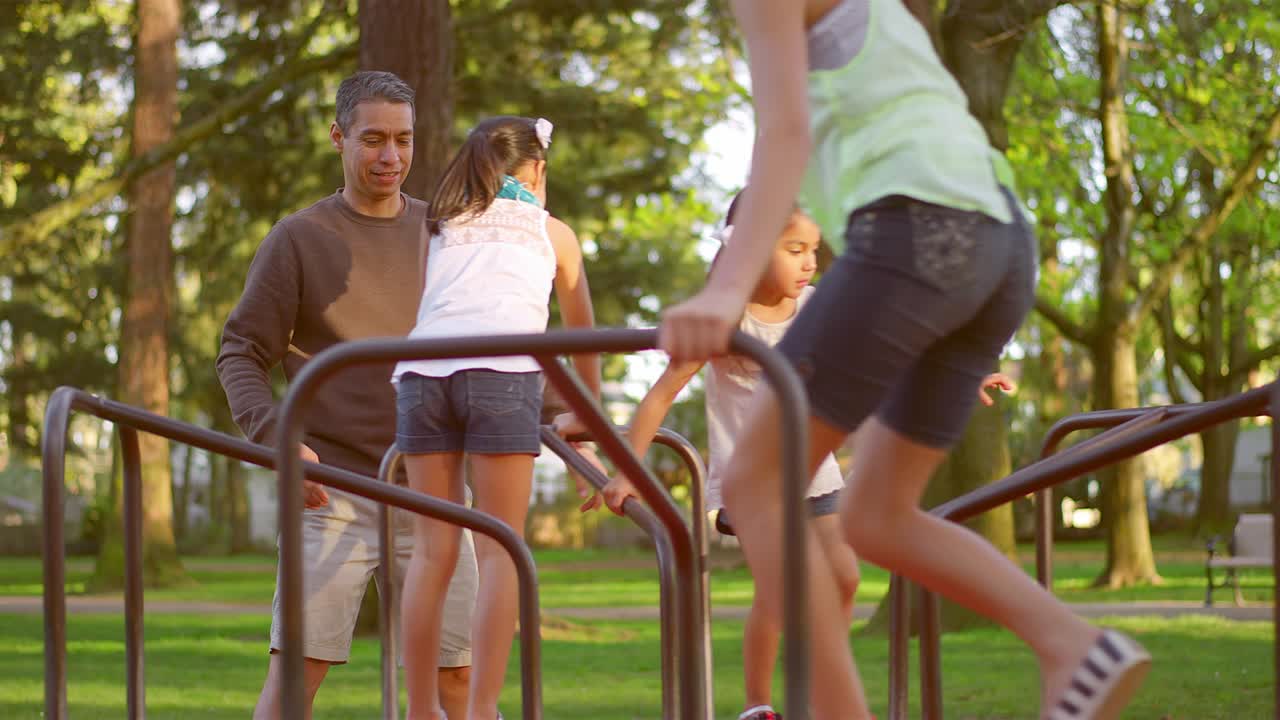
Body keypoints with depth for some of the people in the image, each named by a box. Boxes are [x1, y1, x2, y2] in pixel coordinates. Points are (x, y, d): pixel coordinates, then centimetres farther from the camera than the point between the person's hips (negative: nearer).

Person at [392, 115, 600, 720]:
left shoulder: (441, 226, 29)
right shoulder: (551, 232, 24)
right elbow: (582, 333, 34)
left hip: (421, 372, 3)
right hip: (502, 373, -3)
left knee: (433, 550, 7)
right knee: (499, 551, 0)